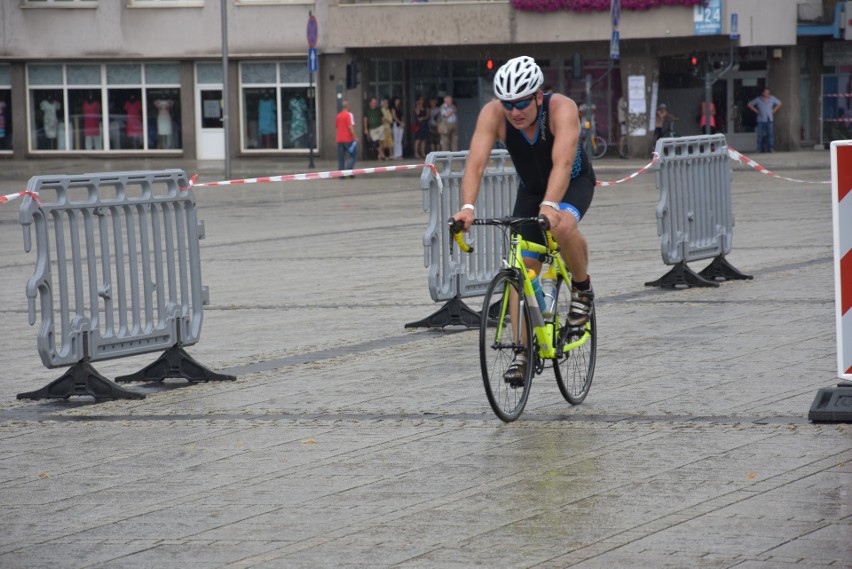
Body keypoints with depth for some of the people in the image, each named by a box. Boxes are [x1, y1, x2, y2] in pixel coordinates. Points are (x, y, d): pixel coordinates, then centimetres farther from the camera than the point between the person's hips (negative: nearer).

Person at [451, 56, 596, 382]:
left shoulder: (562, 109, -34)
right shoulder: (493, 114, -25)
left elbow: (562, 163, -47)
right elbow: (476, 162, -35)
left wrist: (549, 205, -62)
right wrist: (467, 207, -52)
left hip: (574, 182, -3)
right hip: (531, 189, 3)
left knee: (563, 226, -36)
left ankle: (582, 288, -9)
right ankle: (522, 352, 1)